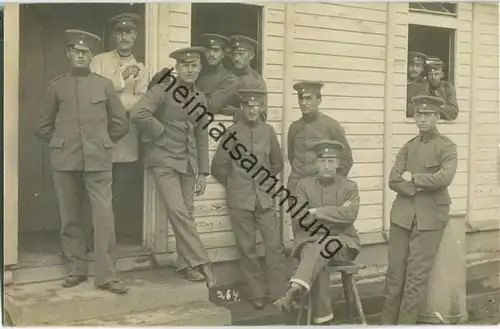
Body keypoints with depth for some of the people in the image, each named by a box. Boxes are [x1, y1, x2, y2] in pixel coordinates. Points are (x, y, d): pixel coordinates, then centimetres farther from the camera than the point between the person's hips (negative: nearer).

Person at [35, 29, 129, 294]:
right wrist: (61, 145, 7)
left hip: (98, 161, -1)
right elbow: (44, 127, 13)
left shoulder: (104, 85, 5)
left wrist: (102, 143, 10)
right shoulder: (56, 86, 7)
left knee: (104, 217, -6)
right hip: (64, 161, 1)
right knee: (70, 218, 7)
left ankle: (106, 275, 0)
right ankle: (75, 270, 20)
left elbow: (121, 123, 11)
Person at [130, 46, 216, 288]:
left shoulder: (200, 98, 11)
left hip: (188, 163, 6)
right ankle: (201, 263, -10)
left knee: (187, 214, 8)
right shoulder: (163, 89, -9)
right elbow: (138, 113, -24)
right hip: (165, 160, -6)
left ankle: (186, 262, 21)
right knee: (178, 212, -14)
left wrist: (203, 172, 12)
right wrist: (161, 133, -12)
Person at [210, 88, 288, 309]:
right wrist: (234, 185, 7)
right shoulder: (232, 132, -4)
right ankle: (257, 294, 16)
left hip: (265, 199, 2)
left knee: (274, 245, -1)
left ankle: (279, 294, 6)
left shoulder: (268, 131, 3)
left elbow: (277, 163, 15)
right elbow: (218, 167, 1)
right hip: (240, 201, -1)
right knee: (247, 249, 5)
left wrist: (265, 181, 11)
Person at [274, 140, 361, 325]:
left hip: (342, 242, -1)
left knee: (322, 246, -36)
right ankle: (323, 319, -29)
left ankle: (294, 292, -50)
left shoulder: (349, 187, 5)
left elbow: (349, 215, -14)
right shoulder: (304, 185, 6)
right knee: (318, 264, -33)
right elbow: (298, 219, -4)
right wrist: (334, 216, -8)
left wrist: (316, 212, -14)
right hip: (311, 240, 1)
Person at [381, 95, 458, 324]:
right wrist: (417, 189, -11)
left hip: (430, 217, -4)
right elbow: (393, 180, 2)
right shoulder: (408, 147, 12)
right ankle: (388, 320, 16)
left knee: (417, 274, -1)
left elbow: (444, 178, -17)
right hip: (402, 214, 4)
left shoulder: (447, 147, 0)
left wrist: (413, 178, -7)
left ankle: (406, 322, 8)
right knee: (395, 271, 6)